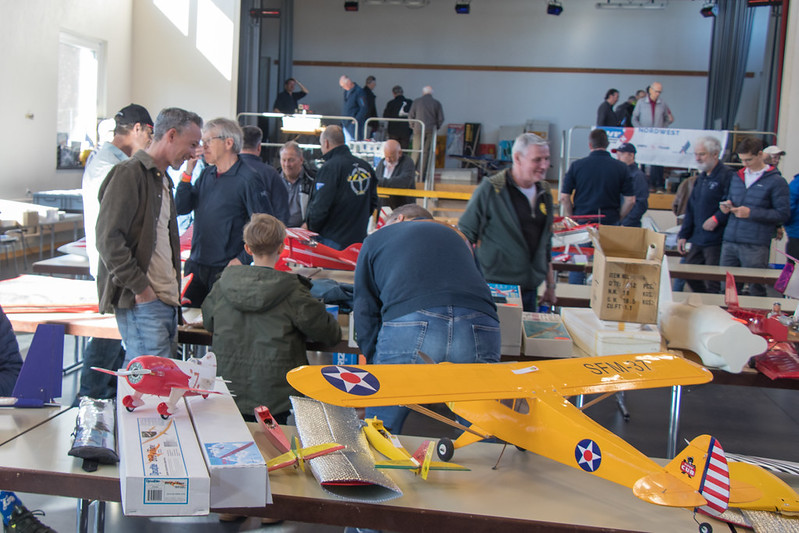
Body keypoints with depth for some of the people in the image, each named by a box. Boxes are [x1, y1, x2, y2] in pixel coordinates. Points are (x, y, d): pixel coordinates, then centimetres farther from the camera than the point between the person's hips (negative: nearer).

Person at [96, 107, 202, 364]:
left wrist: (174, 290, 16)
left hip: (167, 302, 9)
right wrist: (140, 287, -17)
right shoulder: (129, 174, -9)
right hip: (141, 304, -9)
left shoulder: (163, 179, 22)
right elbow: (109, 239, -17)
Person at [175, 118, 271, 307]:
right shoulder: (206, 174, 10)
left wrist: (242, 260, -16)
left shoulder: (247, 179, -12)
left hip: (226, 269, -6)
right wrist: (187, 172, -2)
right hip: (195, 265, 6)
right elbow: (181, 208, 7)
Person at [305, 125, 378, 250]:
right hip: (359, 238, 7)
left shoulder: (329, 167, -14)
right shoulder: (366, 167, 8)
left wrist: (310, 226, -1)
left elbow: (320, 207, -18)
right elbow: (373, 203, 16)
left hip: (332, 241, -7)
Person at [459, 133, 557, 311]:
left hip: (530, 290, 6)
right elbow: (464, 235, -6)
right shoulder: (490, 190, -9)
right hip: (495, 288, -6)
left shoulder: (545, 193, 11)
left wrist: (550, 285, 20)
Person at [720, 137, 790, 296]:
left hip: (756, 246, -5)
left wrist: (751, 213, -14)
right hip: (729, 241, 5)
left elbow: (783, 214, -7)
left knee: (756, 289, 0)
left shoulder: (776, 181, -2)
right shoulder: (737, 178, 15)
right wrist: (727, 206, 2)